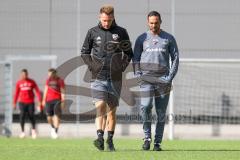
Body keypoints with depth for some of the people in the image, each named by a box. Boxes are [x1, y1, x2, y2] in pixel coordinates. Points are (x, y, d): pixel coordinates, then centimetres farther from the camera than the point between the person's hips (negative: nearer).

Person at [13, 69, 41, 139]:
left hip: (30, 102, 0)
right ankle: (22, 132, -4)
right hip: (22, 102, 0)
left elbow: (37, 91, 2)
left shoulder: (32, 82, 3)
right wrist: (14, 103, 10)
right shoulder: (19, 83, 6)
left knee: (31, 116, -3)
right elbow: (16, 93, 11)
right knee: (22, 115, -12)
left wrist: (39, 101, -7)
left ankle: (33, 129, 21)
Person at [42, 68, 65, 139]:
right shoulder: (48, 80, 12)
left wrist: (62, 101, -9)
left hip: (57, 100, -4)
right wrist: (44, 100, 14)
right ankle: (53, 127, 30)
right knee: (49, 116, 3)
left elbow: (62, 92, -3)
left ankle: (56, 131, -14)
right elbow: (46, 90, 18)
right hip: (49, 100, 4)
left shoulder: (60, 80, -2)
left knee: (57, 115, -13)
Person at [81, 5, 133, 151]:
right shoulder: (93, 32, 4)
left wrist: (123, 66, -3)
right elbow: (84, 52, 12)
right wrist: (92, 65, -4)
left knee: (112, 111, 6)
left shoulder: (121, 32, 5)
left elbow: (129, 53, 13)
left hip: (115, 78, 1)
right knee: (100, 106, -17)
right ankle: (100, 138, -26)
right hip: (98, 77, -1)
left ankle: (110, 140, 15)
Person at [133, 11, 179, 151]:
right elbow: (136, 59, 11)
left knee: (161, 113, 0)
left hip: (163, 80, 0)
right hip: (146, 79, 0)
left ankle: (158, 142, 5)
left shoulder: (169, 38, 9)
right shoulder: (142, 39, 10)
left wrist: (170, 77, -4)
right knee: (146, 106, -18)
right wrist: (138, 75, -3)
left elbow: (175, 58, 7)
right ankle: (147, 137, -5)